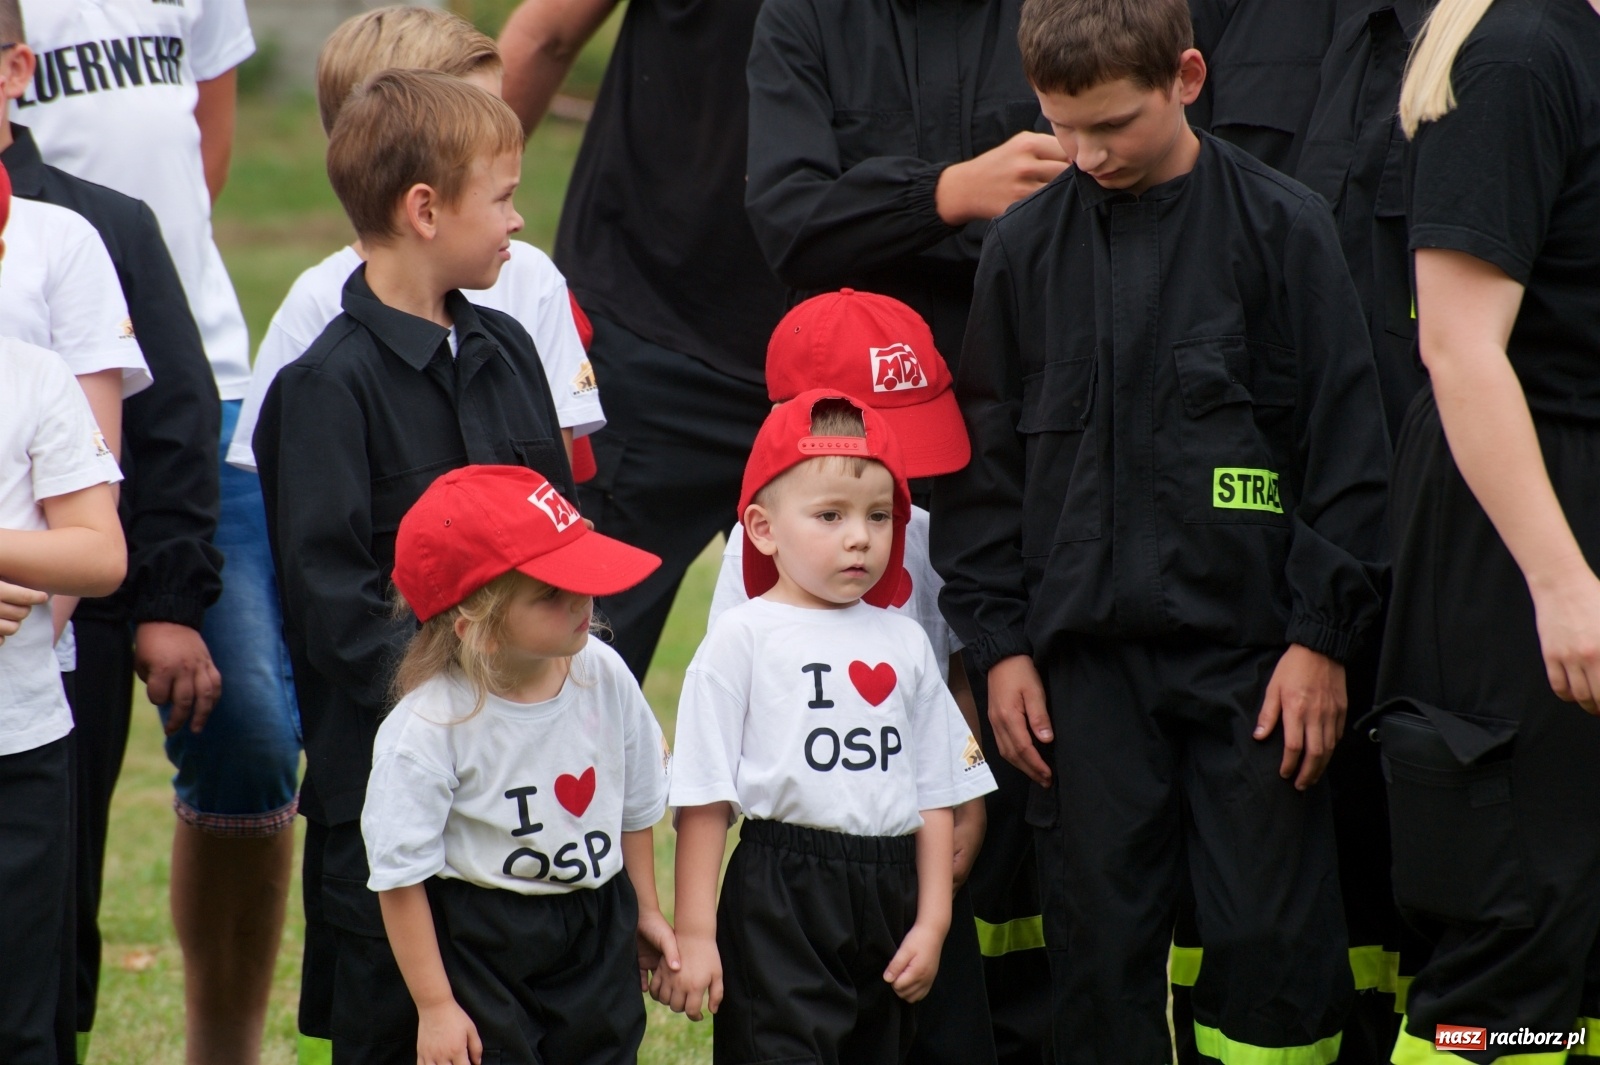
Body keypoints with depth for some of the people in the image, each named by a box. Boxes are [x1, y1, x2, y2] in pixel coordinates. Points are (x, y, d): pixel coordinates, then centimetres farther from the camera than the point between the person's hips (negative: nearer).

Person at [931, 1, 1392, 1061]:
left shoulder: (1281, 226, -2)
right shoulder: (1026, 246, 7)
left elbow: (1347, 442, -1)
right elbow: (988, 457, 12)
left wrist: (1323, 635, -5)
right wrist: (1001, 641, 6)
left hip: (1249, 648, -3)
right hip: (1086, 656, 3)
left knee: (1273, 933, -4)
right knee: (1099, 934, 3)